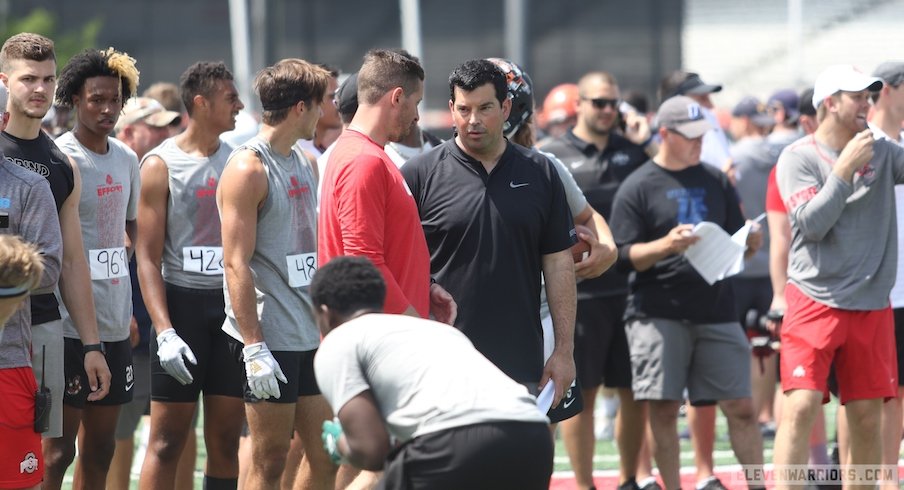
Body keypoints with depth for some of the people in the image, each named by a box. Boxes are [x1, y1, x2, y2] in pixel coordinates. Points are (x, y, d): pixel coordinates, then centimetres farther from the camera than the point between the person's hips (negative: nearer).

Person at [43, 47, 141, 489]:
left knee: (101, 445, 10)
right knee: (60, 445, -7)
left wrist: (123, 289, 13)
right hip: (70, 321, -7)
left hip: (115, 321, 7)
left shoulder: (127, 160, 12)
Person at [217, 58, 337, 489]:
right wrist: (254, 348, -22)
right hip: (271, 338, -8)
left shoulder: (302, 164, 16)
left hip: (311, 336, 8)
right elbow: (236, 264, -16)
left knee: (324, 454, 8)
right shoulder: (248, 169, -11)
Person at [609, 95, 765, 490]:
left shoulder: (716, 182, 14)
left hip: (716, 310, 4)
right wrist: (666, 245, -22)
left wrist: (750, 244, -4)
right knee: (663, 410, -3)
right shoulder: (637, 188, 0)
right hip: (658, 314, -3)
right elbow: (623, 257, -5)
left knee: (741, 408, 0)